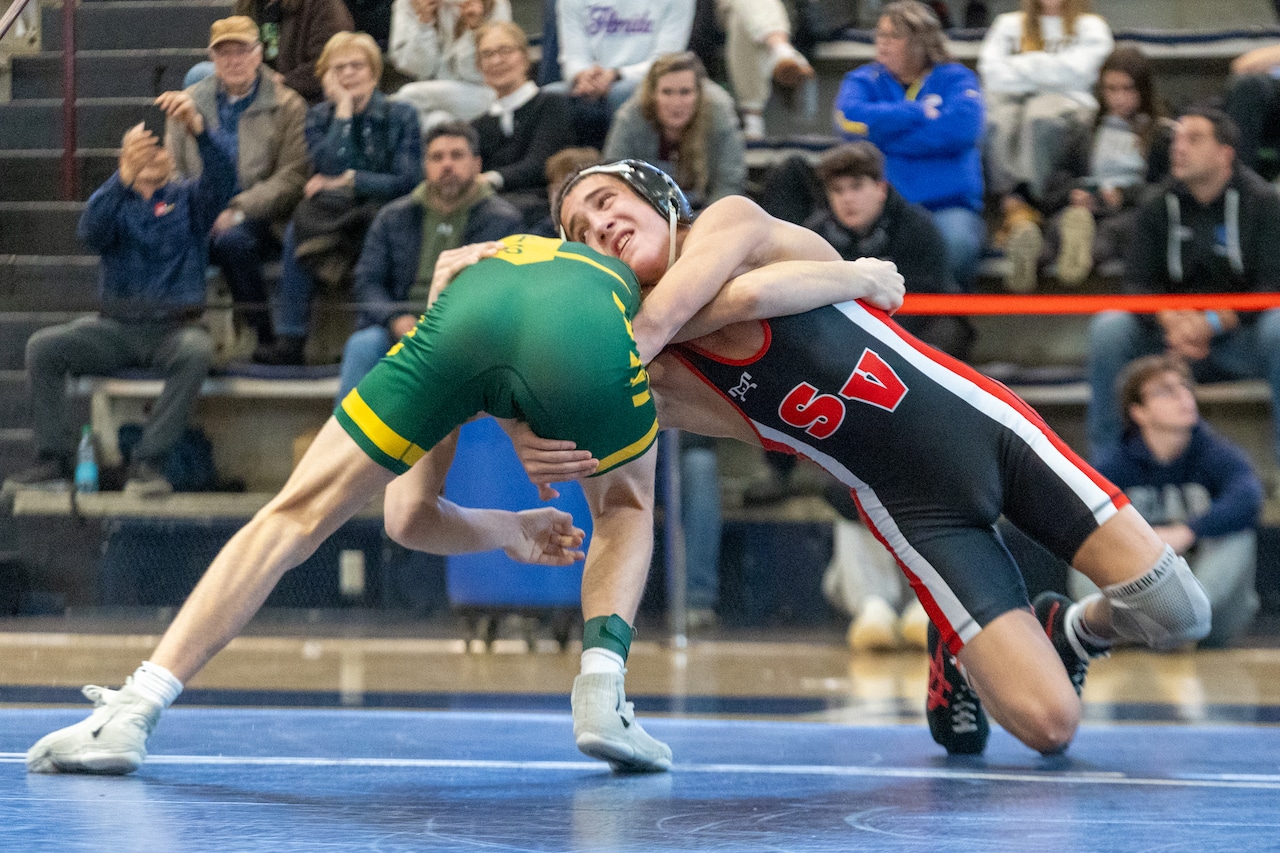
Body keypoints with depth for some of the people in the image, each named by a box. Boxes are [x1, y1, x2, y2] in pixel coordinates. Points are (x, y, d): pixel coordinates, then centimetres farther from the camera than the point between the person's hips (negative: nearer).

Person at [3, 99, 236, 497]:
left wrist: (198, 127, -33)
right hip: (118, 327, 2)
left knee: (196, 350, -36)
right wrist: (126, 175, -30)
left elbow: (221, 179, -14)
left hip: (174, 327, -2)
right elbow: (91, 230, -13)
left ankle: (147, 462, -35)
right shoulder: (114, 200, 11)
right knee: (43, 346, -19)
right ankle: (54, 460, -19)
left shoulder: (187, 198, 9)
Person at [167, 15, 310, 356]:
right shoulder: (189, 102, 16)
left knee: (233, 241, -37)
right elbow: (172, 167, 13)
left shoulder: (287, 106, 5)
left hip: (258, 218, -2)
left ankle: (262, 338, -25)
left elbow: (291, 177, -3)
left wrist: (238, 211, -15)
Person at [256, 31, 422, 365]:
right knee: (298, 231, -30)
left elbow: (407, 181, -6)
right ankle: (290, 340, -32)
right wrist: (344, 109, -6)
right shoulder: (319, 117, 11)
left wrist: (349, 181, -8)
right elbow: (331, 169, -8)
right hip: (336, 216, 2)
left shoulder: (400, 116, 5)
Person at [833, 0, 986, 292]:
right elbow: (851, 120, -9)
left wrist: (883, 131, -8)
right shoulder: (863, 80, 14)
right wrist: (921, 112, -6)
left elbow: (962, 128, -12)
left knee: (957, 240, -34)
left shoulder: (955, 79, 9)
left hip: (947, 205, -1)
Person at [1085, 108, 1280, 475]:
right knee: (1108, 327, -23)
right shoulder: (1159, 205, 1)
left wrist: (1212, 323, -27)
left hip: (1239, 337, -2)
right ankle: (1103, 462, -14)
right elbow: (1139, 282, -3)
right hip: (1174, 335, 2)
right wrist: (1170, 320, -26)